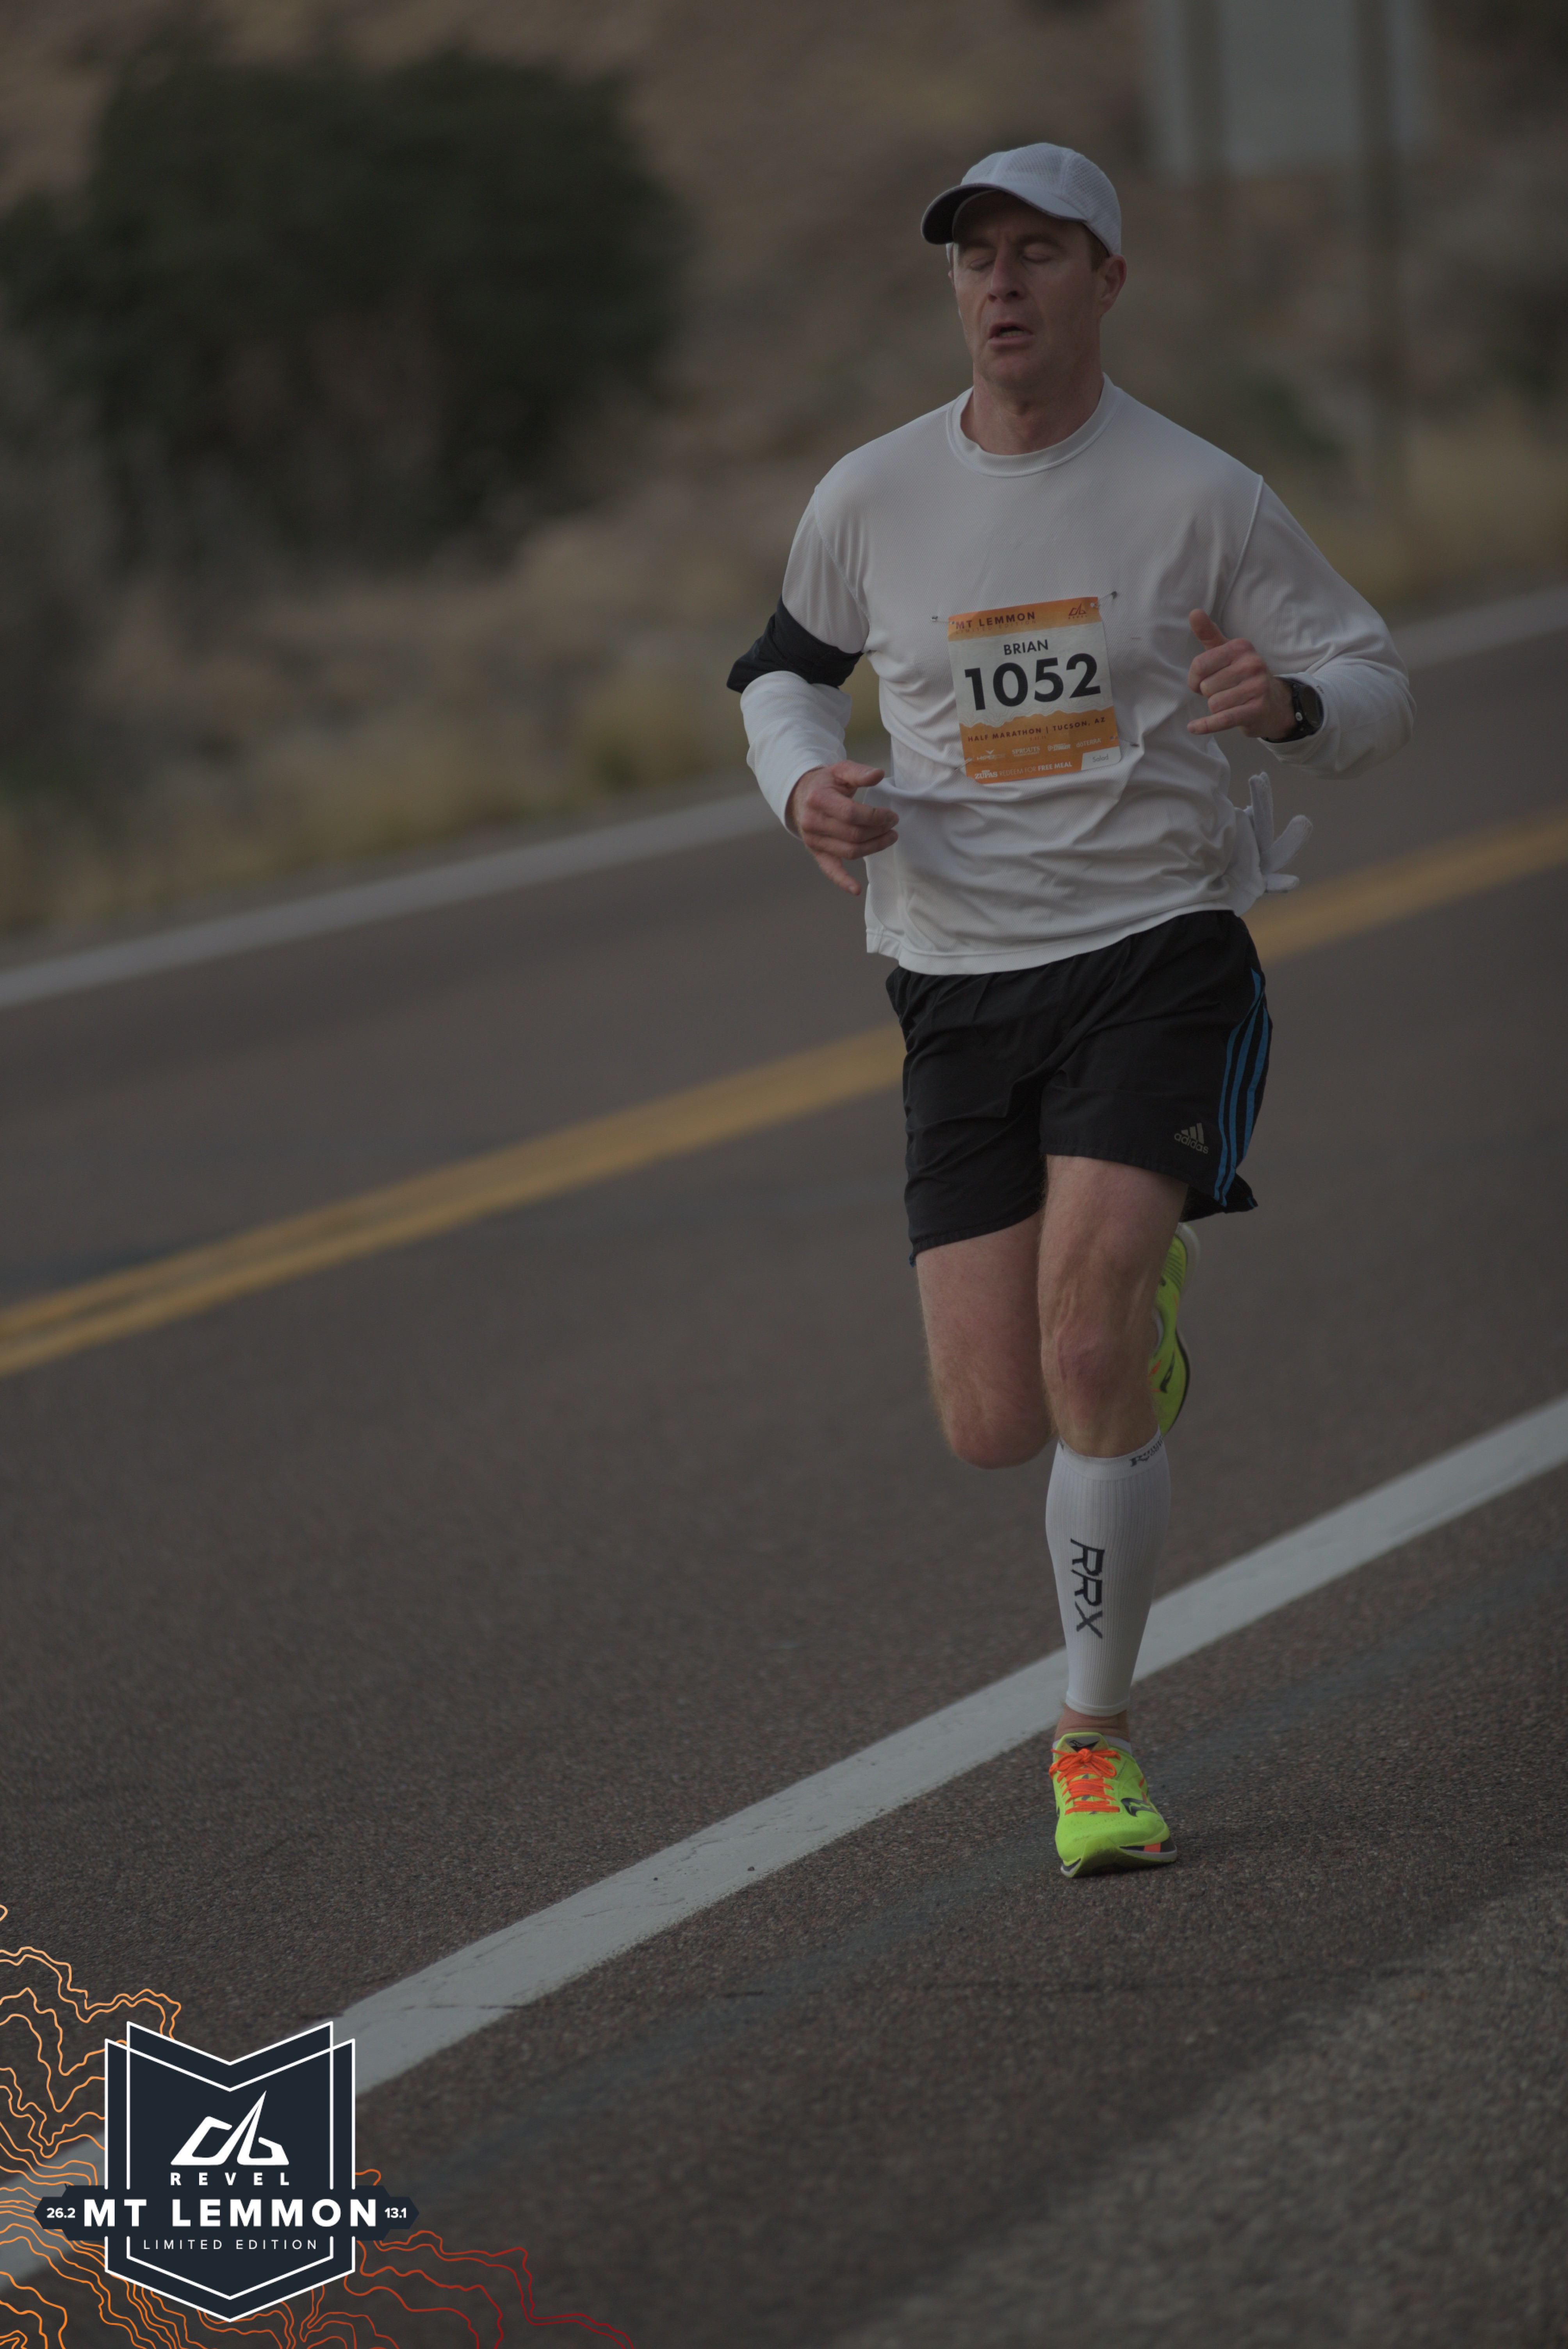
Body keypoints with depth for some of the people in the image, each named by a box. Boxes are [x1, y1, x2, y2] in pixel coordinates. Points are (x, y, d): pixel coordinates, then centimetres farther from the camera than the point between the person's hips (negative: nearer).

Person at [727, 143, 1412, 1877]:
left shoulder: (1198, 498, -3)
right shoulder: (869, 501, 4)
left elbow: (1375, 693, 4)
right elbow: (788, 665, 22)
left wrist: (1289, 700, -21)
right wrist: (806, 784, -1)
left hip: (1159, 953, -3)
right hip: (960, 983, 3)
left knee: (1088, 1297, -25)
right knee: (994, 1430, -4)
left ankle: (1094, 1744, -11)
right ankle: (1137, 1325, 35)